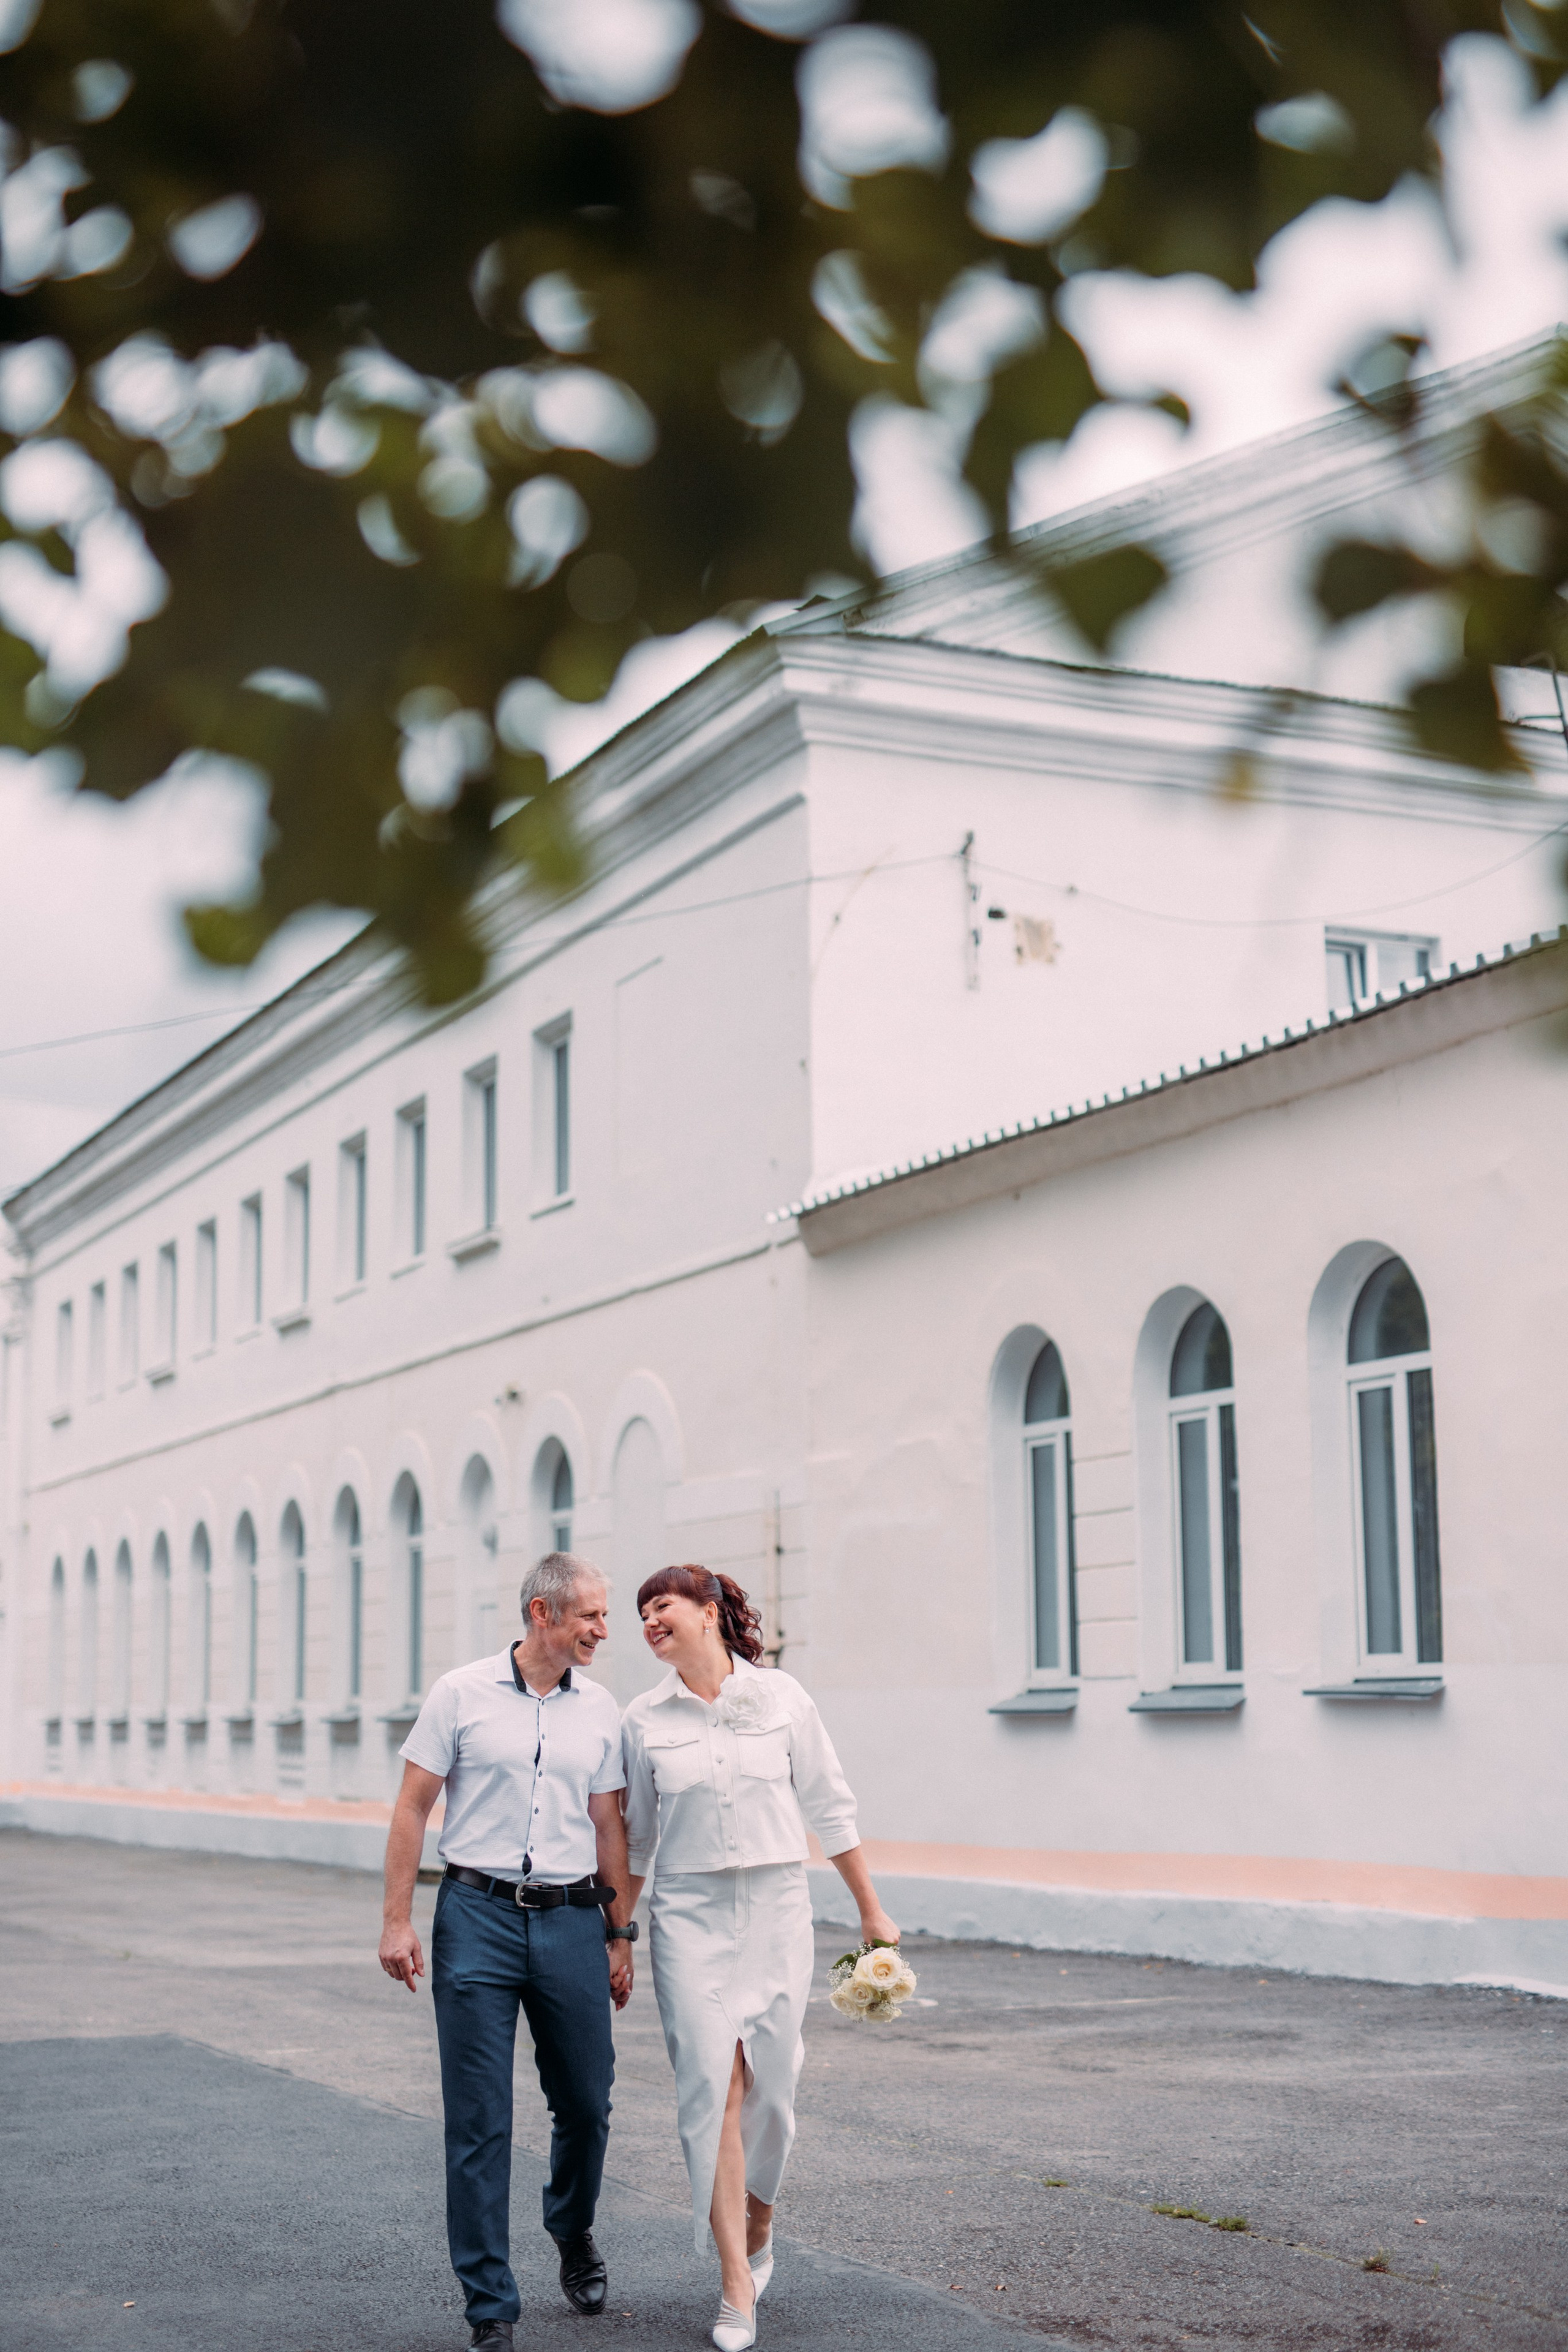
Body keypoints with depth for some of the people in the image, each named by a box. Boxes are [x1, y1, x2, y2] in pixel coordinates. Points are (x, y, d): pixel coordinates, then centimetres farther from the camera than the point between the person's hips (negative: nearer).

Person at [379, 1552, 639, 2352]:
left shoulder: (600, 1710, 7)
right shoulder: (462, 1694, -3)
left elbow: (608, 1828, 13)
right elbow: (412, 1809, -1)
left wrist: (620, 1934, 12)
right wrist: (397, 1921, -6)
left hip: (572, 1920, 3)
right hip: (479, 1917, -3)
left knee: (585, 2103, 11)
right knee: (479, 2120, -1)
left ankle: (574, 2237, 40)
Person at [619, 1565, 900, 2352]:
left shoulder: (780, 1697, 0)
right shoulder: (644, 1720, 3)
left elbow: (830, 1807, 5)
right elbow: (634, 1839, 13)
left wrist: (872, 1912, 7)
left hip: (777, 1908, 0)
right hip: (689, 1912, 0)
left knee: (770, 2082, 3)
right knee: (713, 2085, -7)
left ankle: (758, 2224, 32)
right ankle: (736, 2286, -2)